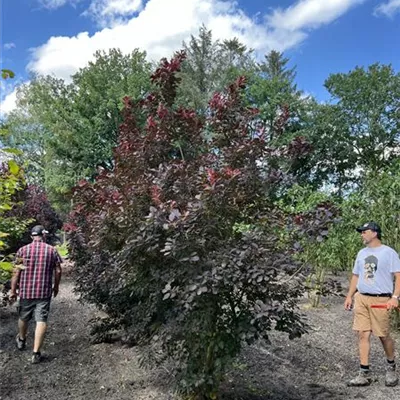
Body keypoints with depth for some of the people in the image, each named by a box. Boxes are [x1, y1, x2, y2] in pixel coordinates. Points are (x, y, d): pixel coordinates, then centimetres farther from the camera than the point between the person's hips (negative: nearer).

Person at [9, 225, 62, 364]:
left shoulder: (22, 250, -2)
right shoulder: (52, 250, -1)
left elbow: (16, 272, -3)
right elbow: (58, 271, 0)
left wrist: (13, 290, 3)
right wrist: (56, 286, 14)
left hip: (26, 290, 2)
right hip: (44, 292, -1)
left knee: (23, 318, 22)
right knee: (41, 321, -1)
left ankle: (21, 340, 46)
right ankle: (36, 353, -5)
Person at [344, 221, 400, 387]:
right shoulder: (361, 253, 15)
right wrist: (349, 296, 14)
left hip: (381, 300, -5)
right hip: (361, 298, 5)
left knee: (383, 335, 4)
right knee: (363, 334, 0)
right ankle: (364, 374, 6)